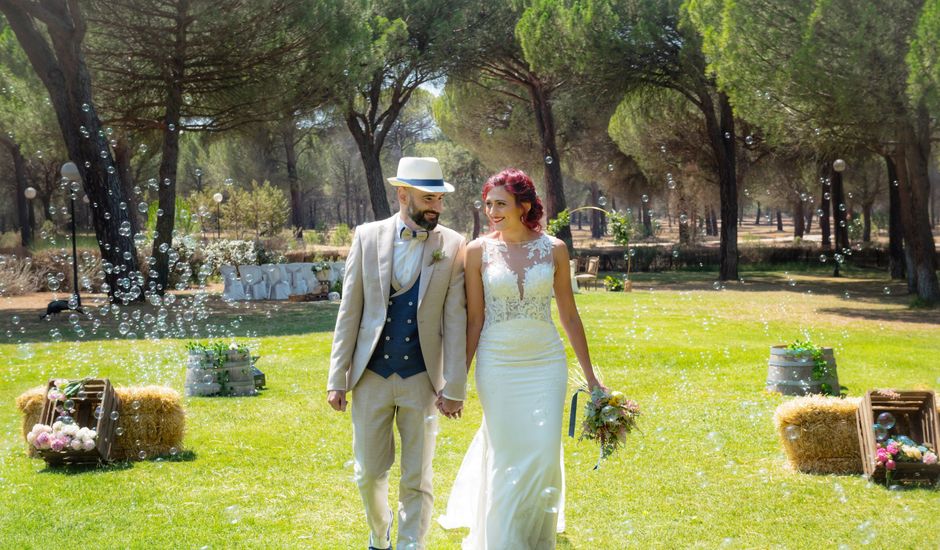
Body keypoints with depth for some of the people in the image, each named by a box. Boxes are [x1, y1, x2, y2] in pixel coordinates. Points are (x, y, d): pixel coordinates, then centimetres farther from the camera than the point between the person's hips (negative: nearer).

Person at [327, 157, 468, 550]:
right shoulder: (368, 237, 1)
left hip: (421, 378, -1)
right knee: (369, 472, 11)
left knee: (417, 480, 3)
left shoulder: (453, 245, -2)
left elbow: (455, 320, -4)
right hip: (371, 375, 1)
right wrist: (337, 378, 0)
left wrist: (454, 387, -7)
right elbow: (349, 311, 3)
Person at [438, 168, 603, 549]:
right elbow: (473, 320, 2)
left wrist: (590, 376, 9)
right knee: (506, 460, 2)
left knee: (544, 457, -3)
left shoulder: (553, 249, 1)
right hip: (497, 365, -1)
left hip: (546, 364, 1)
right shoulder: (478, 251, -2)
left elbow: (569, 316, 7)